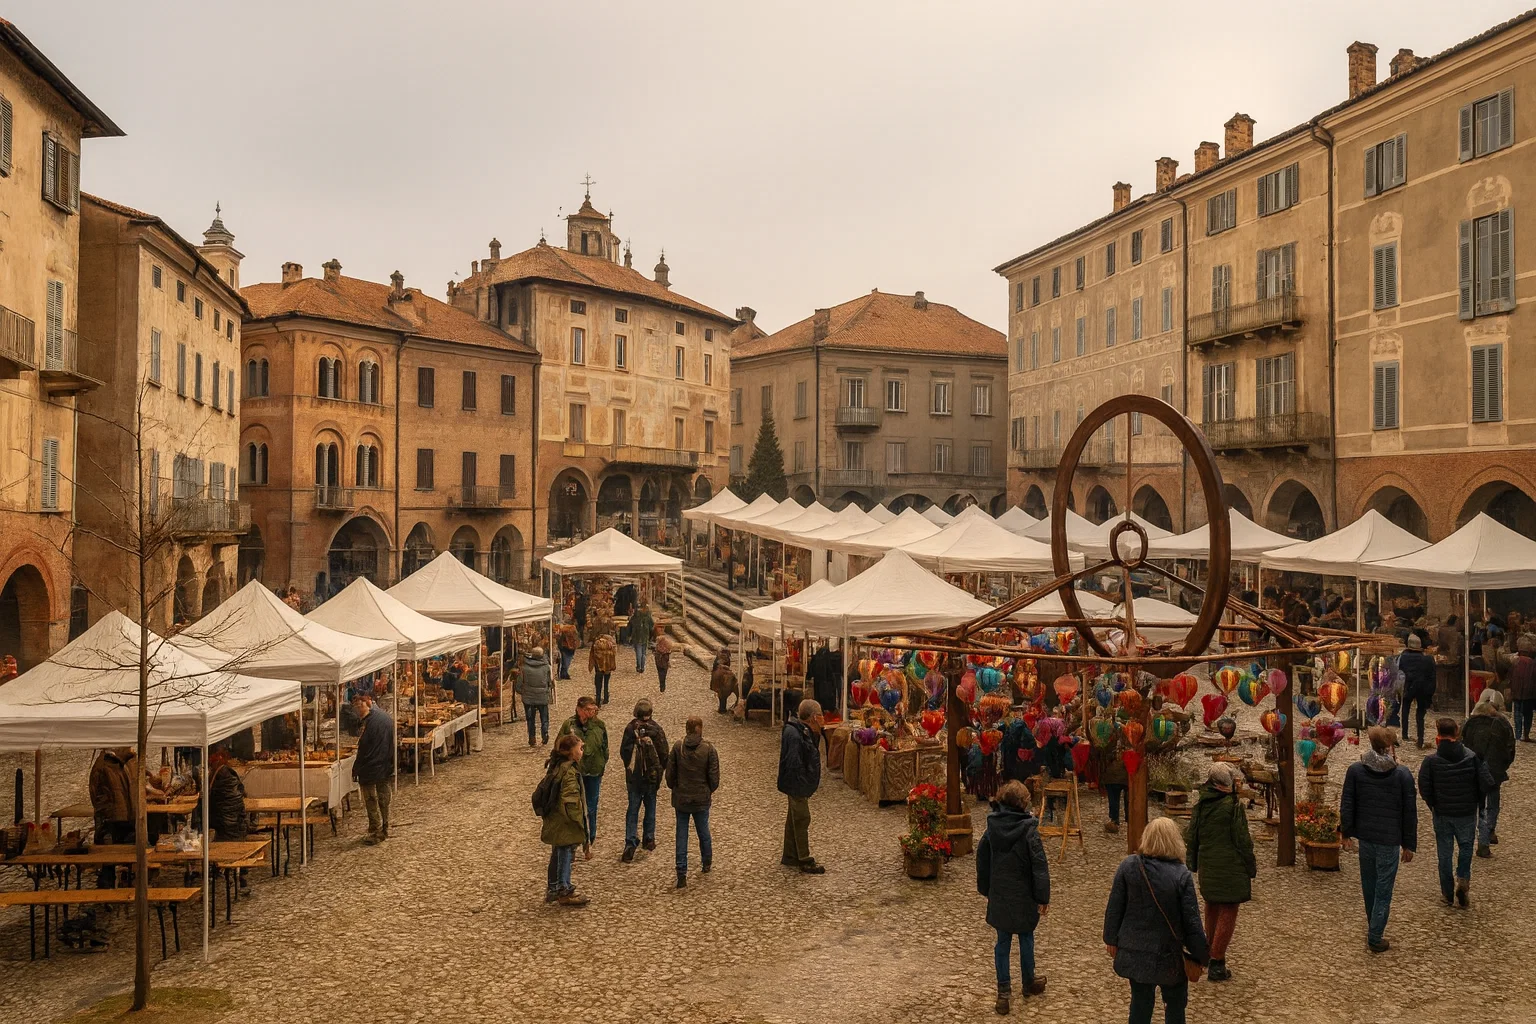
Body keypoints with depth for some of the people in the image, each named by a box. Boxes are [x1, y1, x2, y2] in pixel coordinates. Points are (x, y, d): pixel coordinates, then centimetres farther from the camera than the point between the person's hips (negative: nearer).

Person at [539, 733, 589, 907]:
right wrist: (578, 819, -15)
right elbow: (571, 800, -26)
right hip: (566, 824, -9)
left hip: (554, 821, 9)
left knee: (557, 855, 20)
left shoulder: (555, 767, 7)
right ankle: (564, 892, 15)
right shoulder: (569, 771, -23)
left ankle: (552, 889, 32)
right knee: (565, 855, 4)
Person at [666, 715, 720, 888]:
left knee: (682, 835, 5)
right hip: (702, 798, 0)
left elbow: (670, 772, -3)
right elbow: (714, 775, -8)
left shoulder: (678, 746, -9)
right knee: (703, 831, 19)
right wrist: (710, 790, 11)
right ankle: (707, 863, 38)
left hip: (681, 798, 0)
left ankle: (682, 874, 3)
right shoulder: (708, 748, -11)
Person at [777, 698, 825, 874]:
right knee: (802, 820, -2)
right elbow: (793, 764, -27)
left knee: (794, 820, 18)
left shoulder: (805, 731, 7)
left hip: (800, 786, 11)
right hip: (798, 786, -11)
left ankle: (790, 857, 30)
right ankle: (805, 862, 6)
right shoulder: (794, 734, -26)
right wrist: (799, 787, -25)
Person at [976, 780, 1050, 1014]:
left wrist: (985, 889, 16)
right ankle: (1028, 983, 34)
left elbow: (982, 859, 5)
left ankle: (1003, 992, 13)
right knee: (1026, 938, 16)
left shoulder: (992, 827, -5)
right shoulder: (1029, 830, -18)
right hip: (1023, 897, -3)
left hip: (998, 896, 3)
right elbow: (1040, 865, -16)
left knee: (1002, 941, 11)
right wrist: (1043, 897, -7)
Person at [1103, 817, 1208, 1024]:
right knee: (1175, 1005, 15)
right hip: (1169, 954, -3)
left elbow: (1114, 907, -2)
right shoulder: (1181, 875, -16)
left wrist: (1111, 938, 12)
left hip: (1134, 951, 3)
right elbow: (1192, 921, -13)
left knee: (1140, 1002, 16)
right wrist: (1202, 954, 0)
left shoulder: (1128, 866, -9)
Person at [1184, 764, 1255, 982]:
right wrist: (1251, 867, -1)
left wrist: (1193, 864, 19)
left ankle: (1210, 953, 33)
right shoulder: (1234, 806, -16)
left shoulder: (1200, 806, 1)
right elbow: (1243, 840, -13)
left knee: (1211, 910, 20)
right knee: (1228, 913, 2)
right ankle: (1216, 962, 0)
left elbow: (1191, 837, 7)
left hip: (1207, 867, 6)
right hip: (1230, 868, -5)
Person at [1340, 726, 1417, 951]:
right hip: (1389, 840, -3)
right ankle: (1375, 938, 9)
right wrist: (1409, 844, 3)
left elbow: (1346, 805, -1)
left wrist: (1346, 832, 11)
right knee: (1384, 890, 6)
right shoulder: (1403, 774, -10)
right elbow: (1410, 813, -6)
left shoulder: (1355, 770, -5)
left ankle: (1373, 929, 36)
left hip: (1365, 836, 3)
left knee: (1369, 884, 20)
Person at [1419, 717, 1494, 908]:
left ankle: (1448, 894, 21)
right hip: (1467, 813, 0)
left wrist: (1433, 805, 5)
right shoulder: (1472, 758, -12)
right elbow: (1487, 785, -12)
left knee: (1444, 853, 13)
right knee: (1465, 846, 22)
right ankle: (1463, 879, 1)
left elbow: (1424, 790, -14)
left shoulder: (1431, 761, -15)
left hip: (1442, 814, 0)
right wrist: (1472, 798, 6)